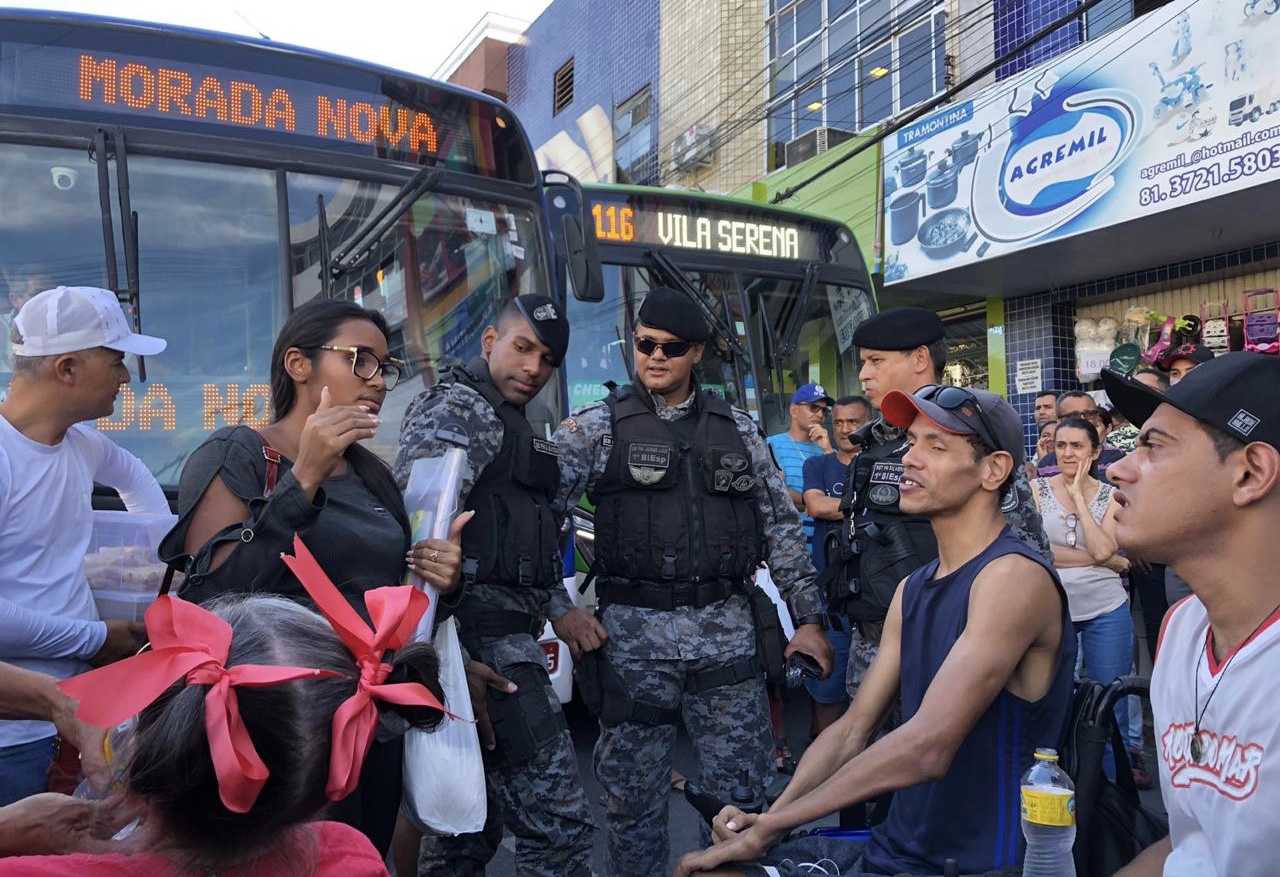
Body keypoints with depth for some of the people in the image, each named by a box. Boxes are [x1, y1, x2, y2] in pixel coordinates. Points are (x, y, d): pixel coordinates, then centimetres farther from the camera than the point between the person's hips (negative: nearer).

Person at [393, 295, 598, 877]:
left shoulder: (514, 430, 23)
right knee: (558, 820, -8)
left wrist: (560, 610, 12)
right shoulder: (458, 411, -9)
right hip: (485, 638, -10)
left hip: (500, 632, 10)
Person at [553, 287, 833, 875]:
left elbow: (781, 526, 11)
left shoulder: (738, 429, 10)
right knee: (632, 792, 11)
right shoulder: (594, 427, 1)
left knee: (743, 788, 9)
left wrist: (808, 617, 7)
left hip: (726, 630, 2)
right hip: (634, 631, -2)